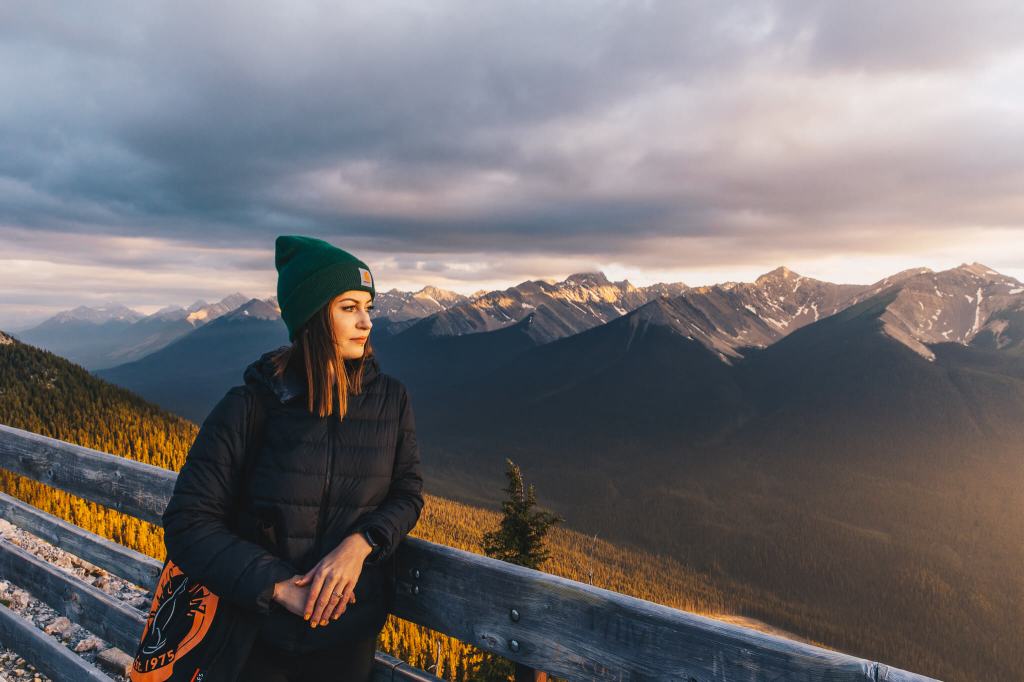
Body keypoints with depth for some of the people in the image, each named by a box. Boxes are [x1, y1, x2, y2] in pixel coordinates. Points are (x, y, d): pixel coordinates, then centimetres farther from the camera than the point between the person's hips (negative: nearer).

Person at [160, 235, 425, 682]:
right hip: (258, 632, -1)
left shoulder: (391, 400, -8)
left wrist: (359, 545, -22)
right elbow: (188, 523, -13)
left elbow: (408, 494, -3)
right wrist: (279, 587, -21)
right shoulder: (248, 409, -14)